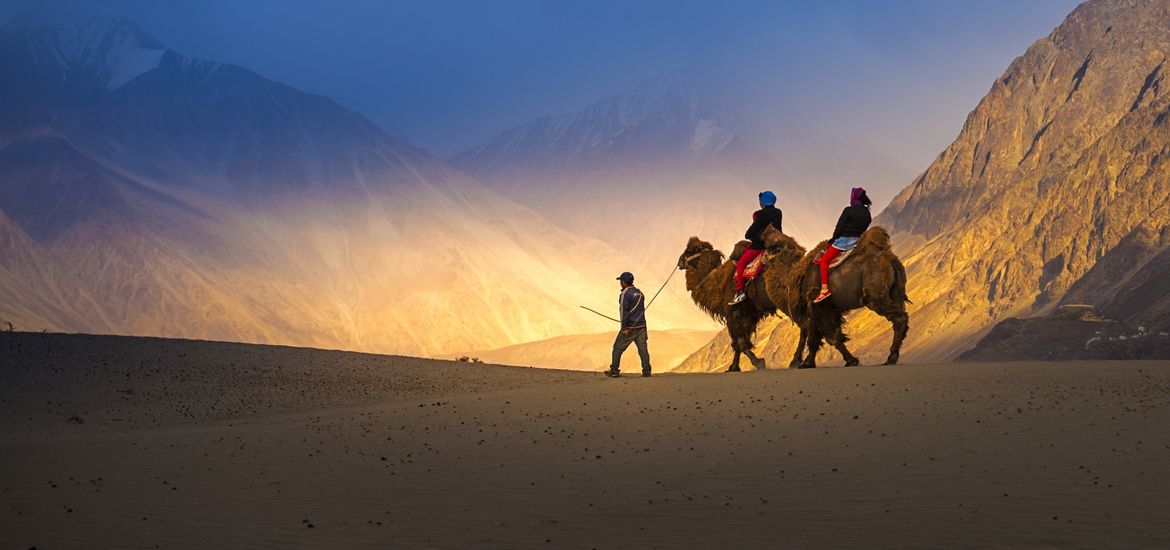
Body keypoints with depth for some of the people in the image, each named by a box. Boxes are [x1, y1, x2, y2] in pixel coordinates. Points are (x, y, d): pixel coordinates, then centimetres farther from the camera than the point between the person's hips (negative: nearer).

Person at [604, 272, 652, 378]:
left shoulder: (625, 293, -10)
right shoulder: (639, 293, 14)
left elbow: (624, 310, -16)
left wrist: (624, 327, -17)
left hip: (630, 327, -7)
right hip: (641, 325, 7)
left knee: (618, 348, 5)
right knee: (642, 348, 2)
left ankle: (614, 371, 9)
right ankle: (646, 371, -5)